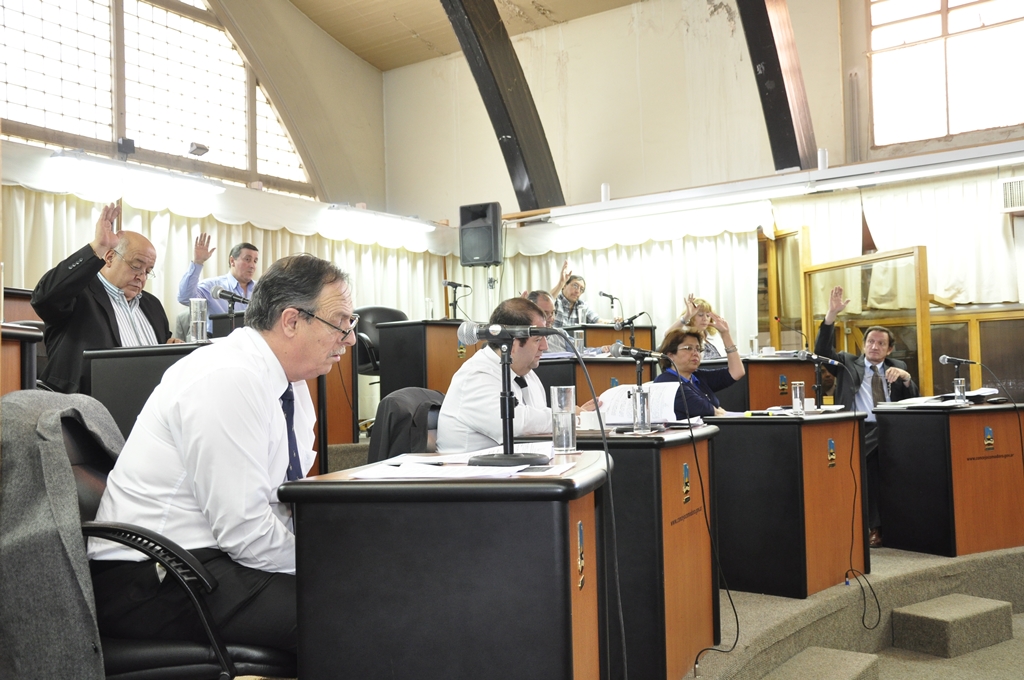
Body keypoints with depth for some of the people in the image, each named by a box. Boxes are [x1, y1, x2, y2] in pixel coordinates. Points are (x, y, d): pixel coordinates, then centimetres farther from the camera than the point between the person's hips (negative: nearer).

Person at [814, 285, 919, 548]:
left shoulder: (898, 367, 22)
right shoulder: (848, 363, 17)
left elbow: (913, 401, 14)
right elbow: (822, 350, 0)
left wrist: (906, 377, -7)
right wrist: (832, 314, -11)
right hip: (859, 430, -2)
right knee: (869, 460, -31)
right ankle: (873, 525, -19)